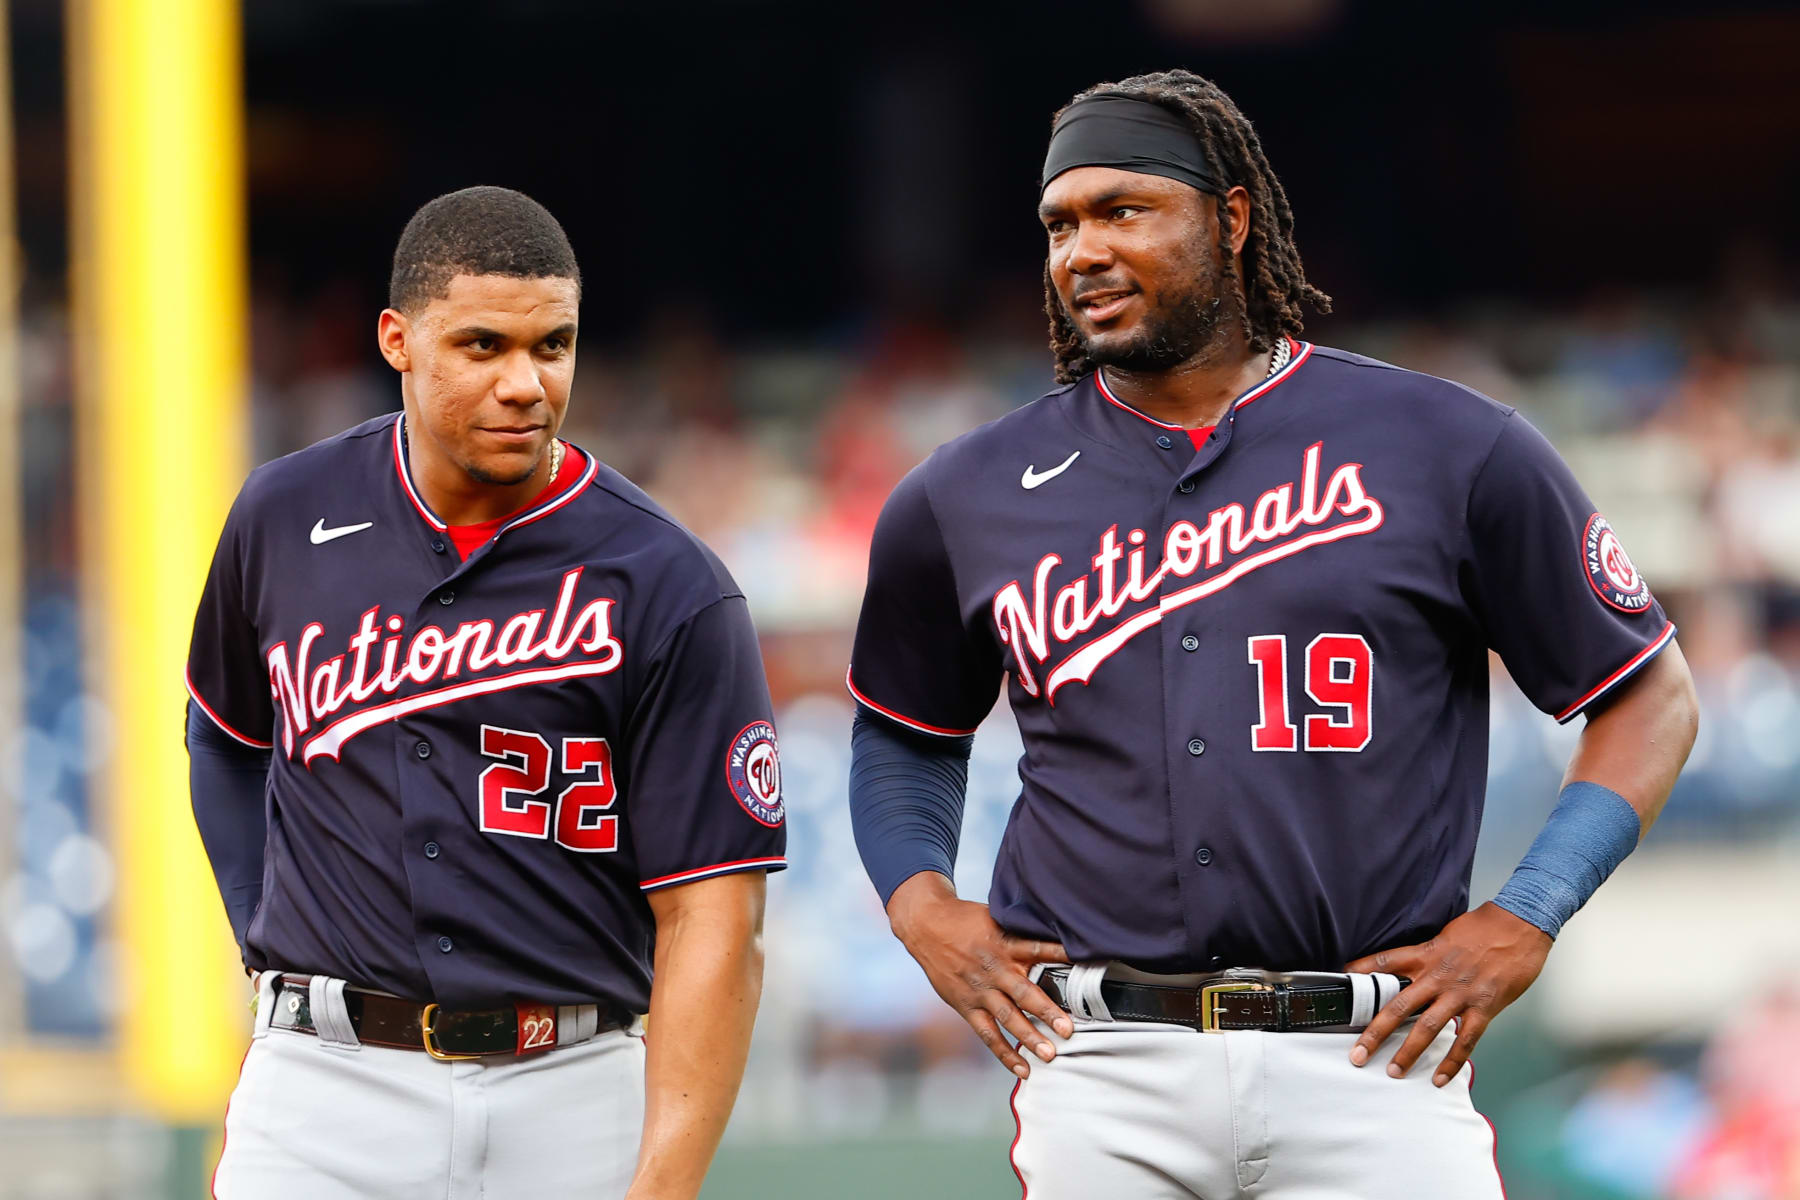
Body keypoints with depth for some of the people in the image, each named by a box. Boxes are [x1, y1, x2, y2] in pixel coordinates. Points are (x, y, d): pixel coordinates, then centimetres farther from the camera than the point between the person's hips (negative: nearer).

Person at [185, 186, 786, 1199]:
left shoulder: (670, 591, -6)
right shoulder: (287, 518, 5)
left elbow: (713, 918, -10)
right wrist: (270, 944, 12)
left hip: (575, 1108, -1)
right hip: (327, 1094, 1)